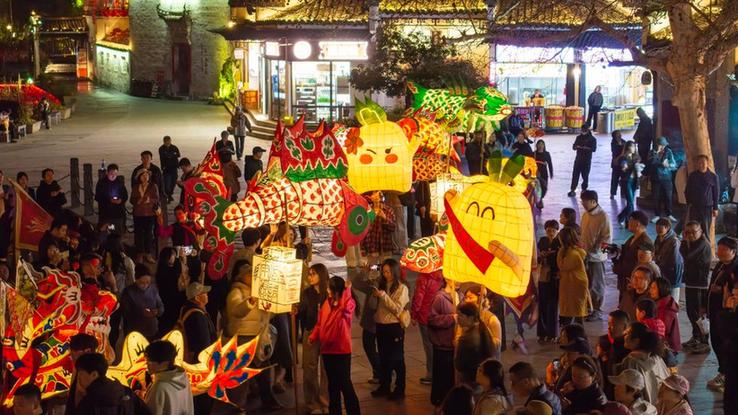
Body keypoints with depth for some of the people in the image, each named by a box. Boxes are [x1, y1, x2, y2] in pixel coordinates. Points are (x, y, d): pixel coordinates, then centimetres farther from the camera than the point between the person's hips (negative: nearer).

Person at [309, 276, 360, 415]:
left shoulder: (348, 303, -9)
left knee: (344, 383, -7)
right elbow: (320, 323, 12)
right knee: (332, 383, 15)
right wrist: (313, 336, -2)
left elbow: (346, 307, -34)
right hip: (327, 349, 6)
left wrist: (347, 290, -26)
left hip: (342, 350, -6)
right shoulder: (326, 303, 9)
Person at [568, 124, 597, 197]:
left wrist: (586, 148, -25)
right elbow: (574, 147, 11)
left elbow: (594, 149, -9)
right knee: (575, 174, -4)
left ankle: (584, 190, 13)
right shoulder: (579, 137, 11)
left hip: (587, 160, -3)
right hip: (578, 159, 3)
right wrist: (577, 147, -13)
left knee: (585, 175, 0)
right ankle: (573, 190, -3)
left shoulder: (592, 139, 0)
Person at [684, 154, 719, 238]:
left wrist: (715, 208, 2)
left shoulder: (713, 176, 0)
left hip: (707, 207, -1)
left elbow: (716, 193, 5)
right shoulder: (692, 176, 5)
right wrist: (688, 203, 2)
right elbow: (687, 191, 12)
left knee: (706, 231, 1)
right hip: (694, 207, 1)